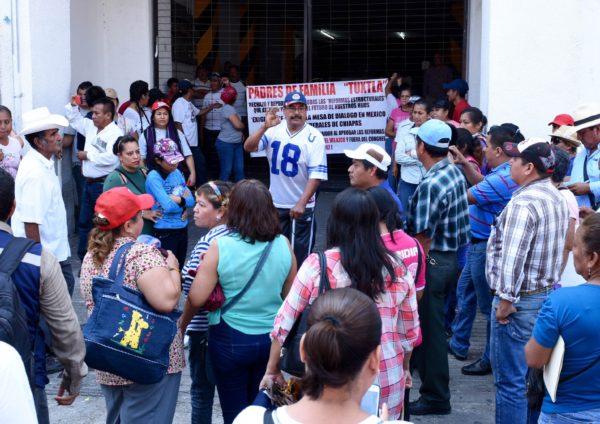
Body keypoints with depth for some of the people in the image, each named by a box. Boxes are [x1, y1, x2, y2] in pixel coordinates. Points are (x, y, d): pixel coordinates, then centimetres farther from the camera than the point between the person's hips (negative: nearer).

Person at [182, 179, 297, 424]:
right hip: (272, 338, 3)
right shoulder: (283, 245, -8)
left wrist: (182, 324, 5)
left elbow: (196, 299, -15)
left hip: (231, 340, -3)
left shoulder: (220, 247, -18)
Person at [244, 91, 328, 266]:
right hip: (275, 203, 3)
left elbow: (316, 174, -17)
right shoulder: (273, 130, -3)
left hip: (301, 205, -3)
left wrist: (301, 203, -24)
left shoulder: (314, 137, -13)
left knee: (301, 253, 6)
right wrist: (265, 126, -26)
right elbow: (248, 147, -12)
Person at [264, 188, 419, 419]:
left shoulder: (317, 266, -11)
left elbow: (285, 324, -6)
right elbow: (410, 331, 6)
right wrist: (404, 368, 23)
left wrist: (272, 369, 7)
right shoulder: (397, 269, -4)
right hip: (388, 388, 2)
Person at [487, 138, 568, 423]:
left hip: (521, 301, -10)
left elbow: (513, 257, -24)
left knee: (510, 379, -1)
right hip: (548, 294, 10)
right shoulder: (556, 197, 10)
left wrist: (506, 300, -18)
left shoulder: (524, 203, -20)